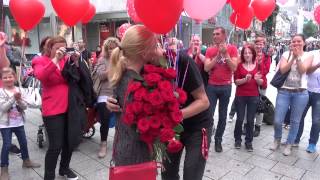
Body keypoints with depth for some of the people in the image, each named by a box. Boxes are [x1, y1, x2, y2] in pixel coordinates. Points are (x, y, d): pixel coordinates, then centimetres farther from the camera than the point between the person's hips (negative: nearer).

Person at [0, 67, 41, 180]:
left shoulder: (20, 90, 0)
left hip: (19, 122, 4)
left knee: (23, 142, 15)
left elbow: (24, 107, -3)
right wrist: (13, 98, -24)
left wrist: (19, 100, -20)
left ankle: (26, 161, 34)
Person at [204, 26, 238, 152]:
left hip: (226, 86, 0)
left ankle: (218, 140, 21)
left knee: (223, 116, 8)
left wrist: (226, 54, -15)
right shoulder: (210, 50, 3)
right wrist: (218, 55, -13)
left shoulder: (232, 49, 0)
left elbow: (234, 68, -8)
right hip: (212, 86, 0)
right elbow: (206, 68, -8)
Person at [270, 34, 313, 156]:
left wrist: (298, 56, -12)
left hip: (300, 93, 0)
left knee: (295, 121, 7)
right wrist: (293, 57, -12)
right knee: (277, 120, -1)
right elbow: (282, 70, -9)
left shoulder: (308, 56, 4)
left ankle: (289, 144, 24)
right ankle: (277, 139, 27)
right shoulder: (286, 54, 5)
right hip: (284, 91, 0)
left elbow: (302, 70, -12)